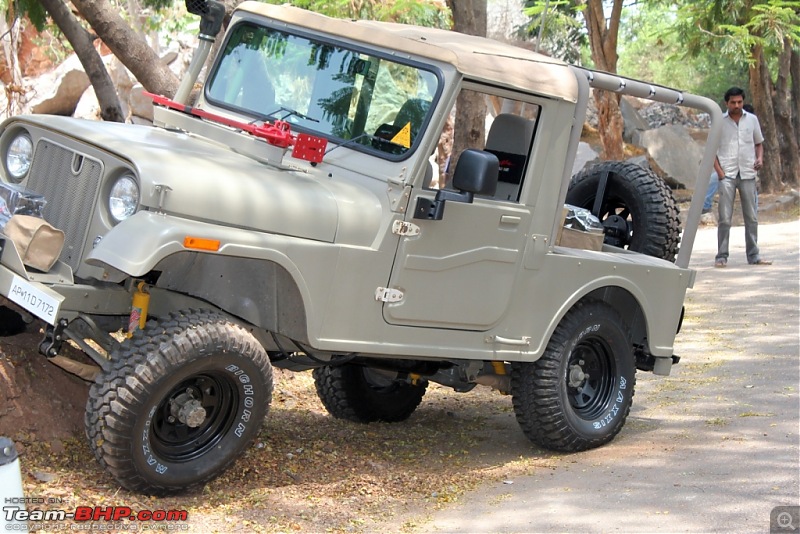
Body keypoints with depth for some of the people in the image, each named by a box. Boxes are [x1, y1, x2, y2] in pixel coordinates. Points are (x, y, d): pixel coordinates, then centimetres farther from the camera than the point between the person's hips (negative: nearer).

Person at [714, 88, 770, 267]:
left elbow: (759, 143, 18)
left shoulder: (752, 119, 7)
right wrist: (719, 172, -8)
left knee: (752, 218, 6)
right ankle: (721, 257, 0)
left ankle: (753, 256, 13)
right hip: (727, 175, -3)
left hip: (748, 174, 3)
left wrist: (760, 158, -2)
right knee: (725, 218, -5)